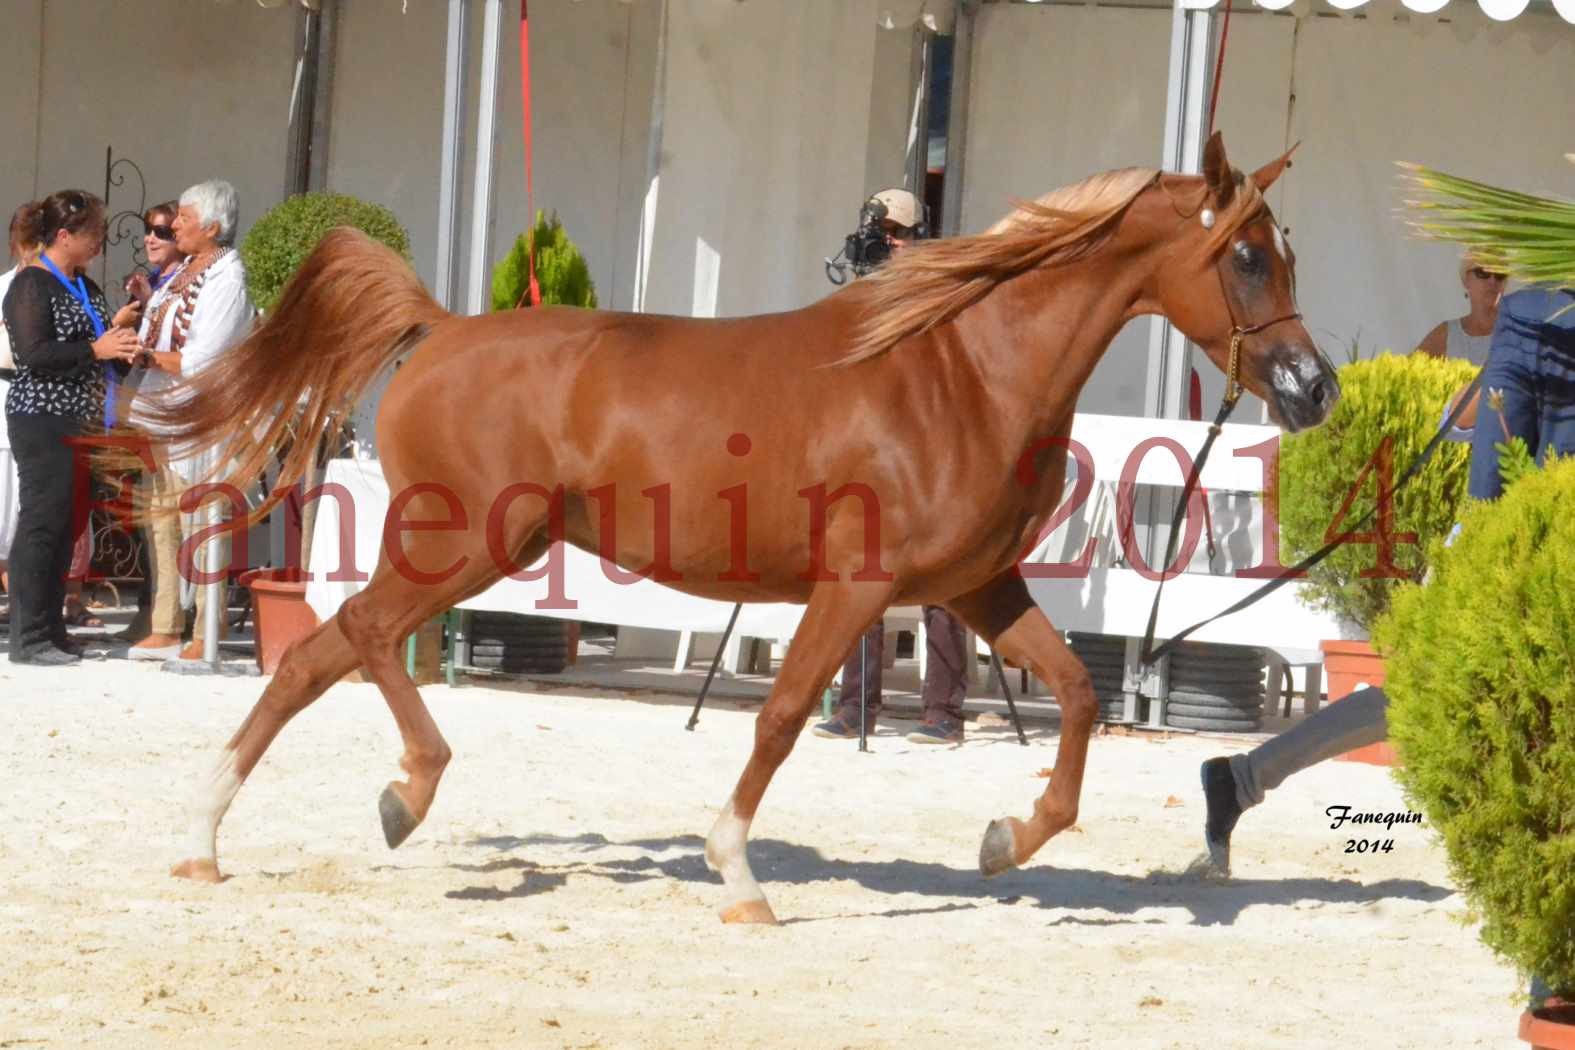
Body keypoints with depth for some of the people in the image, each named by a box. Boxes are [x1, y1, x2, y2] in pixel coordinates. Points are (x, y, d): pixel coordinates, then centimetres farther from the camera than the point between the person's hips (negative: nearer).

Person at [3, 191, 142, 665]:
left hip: (80, 420, 9)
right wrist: (96, 349, -19)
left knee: (66, 525, 9)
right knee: (42, 522, -9)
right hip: (43, 418, -9)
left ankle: (51, 629, 14)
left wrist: (117, 332, 7)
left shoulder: (84, 287, 17)